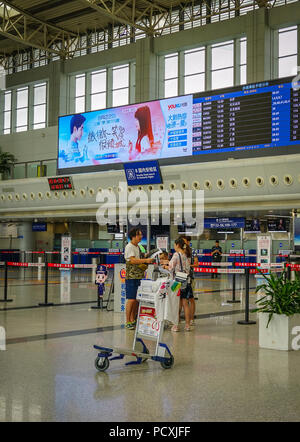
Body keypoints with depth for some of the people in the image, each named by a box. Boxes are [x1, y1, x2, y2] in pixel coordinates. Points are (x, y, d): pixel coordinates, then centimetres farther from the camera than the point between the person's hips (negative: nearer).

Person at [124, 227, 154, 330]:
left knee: (137, 300, 9)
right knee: (131, 299, -8)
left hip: (139, 277, 8)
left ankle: (133, 320, 17)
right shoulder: (129, 247, -9)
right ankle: (128, 322, -3)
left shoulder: (138, 247, 17)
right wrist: (145, 260, -26)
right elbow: (132, 260, -21)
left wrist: (146, 263, 7)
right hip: (131, 277, -8)